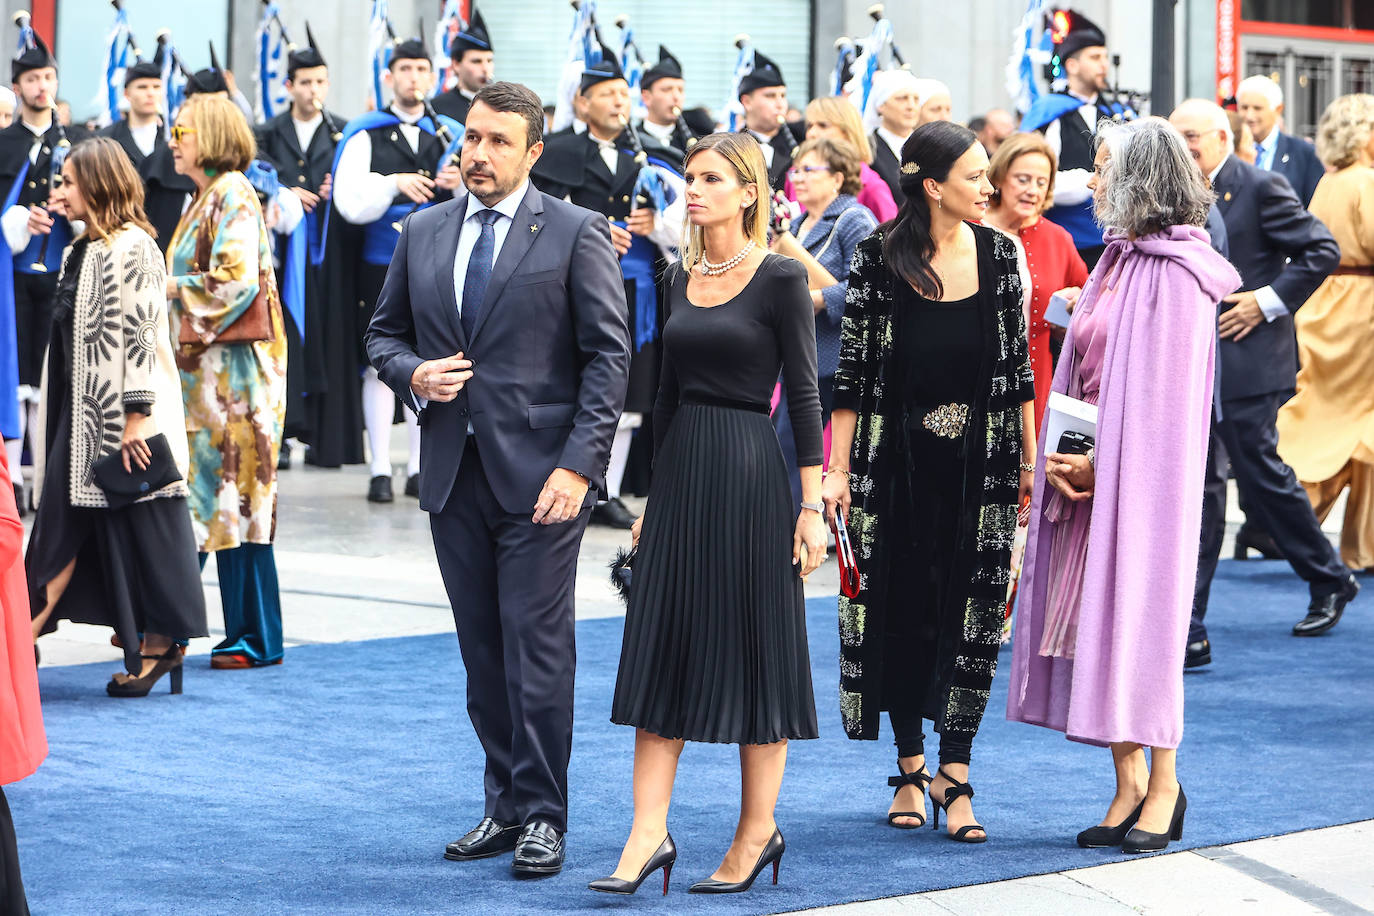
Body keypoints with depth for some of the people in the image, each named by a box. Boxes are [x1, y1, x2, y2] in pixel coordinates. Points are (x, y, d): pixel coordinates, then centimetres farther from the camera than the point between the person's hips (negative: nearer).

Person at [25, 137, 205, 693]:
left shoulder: (131, 248, -13)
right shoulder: (84, 249, 16)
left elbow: (138, 335, -18)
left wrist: (136, 416, -22)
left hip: (126, 418, -9)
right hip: (82, 417, 9)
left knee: (139, 525, -3)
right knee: (61, 519, 8)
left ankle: (160, 644, 5)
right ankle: (28, 635, 9)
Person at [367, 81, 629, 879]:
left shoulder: (576, 234, -3)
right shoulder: (424, 232, 12)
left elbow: (609, 355, -6)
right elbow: (384, 332, 20)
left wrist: (578, 464, -14)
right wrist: (413, 374, -4)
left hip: (540, 474, -5)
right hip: (454, 472, 5)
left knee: (537, 647, -6)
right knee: (482, 652, 10)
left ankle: (542, 816, 3)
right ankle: (506, 805, 19)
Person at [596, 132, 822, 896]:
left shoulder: (779, 278, -8)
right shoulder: (682, 277, 11)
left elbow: (804, 394, -9)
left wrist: (812, 504, -12)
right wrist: (655, 493, 17)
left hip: (749, 472, -6)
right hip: (680, 470, 6)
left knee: (753, 651, 2)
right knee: (661, 652, 2)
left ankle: (758, 831, 14)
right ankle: (649, 834, 2)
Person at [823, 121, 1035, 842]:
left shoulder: (999, 254, 1)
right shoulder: (879, 258, -6)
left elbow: (1018, 365, 7)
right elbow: (852, 370, -2)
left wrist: (1030, 460, 6)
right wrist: (836, 469, -4)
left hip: (979, 462, 1)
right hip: (896, 464, -1)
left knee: (972, 613, -2)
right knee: (900, 612, 6)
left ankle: (953, 778, 3)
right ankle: (910, 770, 21)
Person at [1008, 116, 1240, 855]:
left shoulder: (1174, 273, -13)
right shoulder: (1117, 261, 13)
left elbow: (1166, 393, -16)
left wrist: (1102, 462, -15)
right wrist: (1064, 458, 0)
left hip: (1142, 473, -8)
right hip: (1092, 468, 8)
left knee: (1137, 615, -4)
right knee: (1096, 620, 7)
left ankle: (1163, 785, 7)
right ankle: (1130, 782, 14)